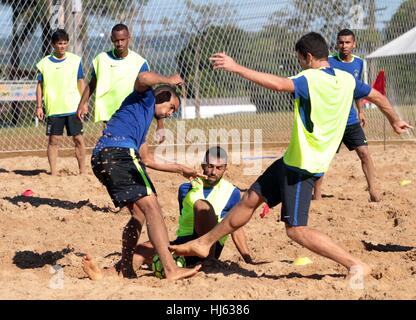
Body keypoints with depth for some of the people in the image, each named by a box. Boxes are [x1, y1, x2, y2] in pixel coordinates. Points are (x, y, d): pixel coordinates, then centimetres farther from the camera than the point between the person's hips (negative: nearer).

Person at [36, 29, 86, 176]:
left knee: (78, 139, 1)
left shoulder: (75, 60, 4)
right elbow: (40, 85, 7)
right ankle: (53, 172, 6)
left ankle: (82, 171, 9)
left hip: (73, 107, 0)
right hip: (53, 108, 0)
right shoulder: (45, 63, 3)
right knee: (53, 140, 1)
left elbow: (80, 82, 8)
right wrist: (39, 106, 3)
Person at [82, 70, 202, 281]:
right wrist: (168, 81, 5)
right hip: (118, 151, -10)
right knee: (151, 207, -15)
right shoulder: (145, 98, 13)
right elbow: (143, 78, -12)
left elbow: (147, 160, 44)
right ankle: (171, 269, -24)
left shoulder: (143, 120, 37)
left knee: (139, 214, 17)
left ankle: (126, 270, 17)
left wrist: (180, 169, 50)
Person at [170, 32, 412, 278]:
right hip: (293, 160, 10)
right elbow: (378, 97, 18)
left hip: (302, 166, -10)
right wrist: (395, 121, 37)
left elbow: (278, 84, -37)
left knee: (296, 229, -7)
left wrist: (236, 68, -35)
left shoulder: (311, 79, -20)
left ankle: (356, 265, -6)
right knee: (252, 198, 16)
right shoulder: (347, 79, 5)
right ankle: (204, 243, 27)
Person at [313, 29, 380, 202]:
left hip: (351, 119, 4)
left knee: (364, 152, -4)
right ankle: (317, 194, 10)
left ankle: (373, 189, 2)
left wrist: (360, 111, 19)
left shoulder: (359, 63, 6)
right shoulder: (329, 62, -9)